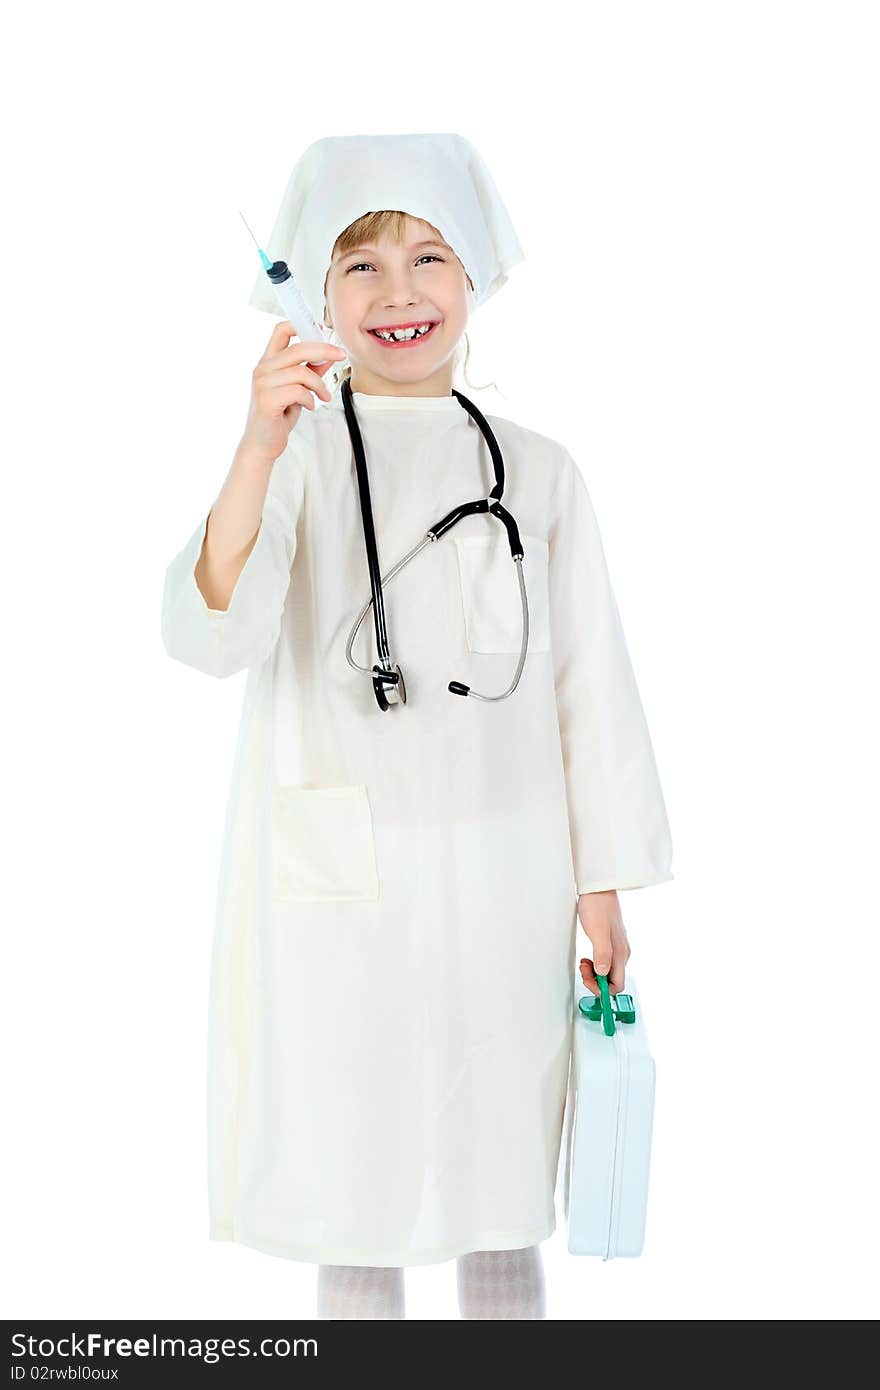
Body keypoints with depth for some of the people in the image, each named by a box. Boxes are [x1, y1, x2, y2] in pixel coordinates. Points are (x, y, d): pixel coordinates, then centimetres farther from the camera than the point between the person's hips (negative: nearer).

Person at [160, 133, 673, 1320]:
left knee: (505, 1201, 14)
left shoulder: (535, 469, 4)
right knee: (354, 1193, 11)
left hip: (503, 877, 2)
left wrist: (602, 891, 6)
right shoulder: (298, 453, -3)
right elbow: (211, 635, -18)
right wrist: (261, 450, -32)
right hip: (338, 879, -2)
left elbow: (590, 681, 7)